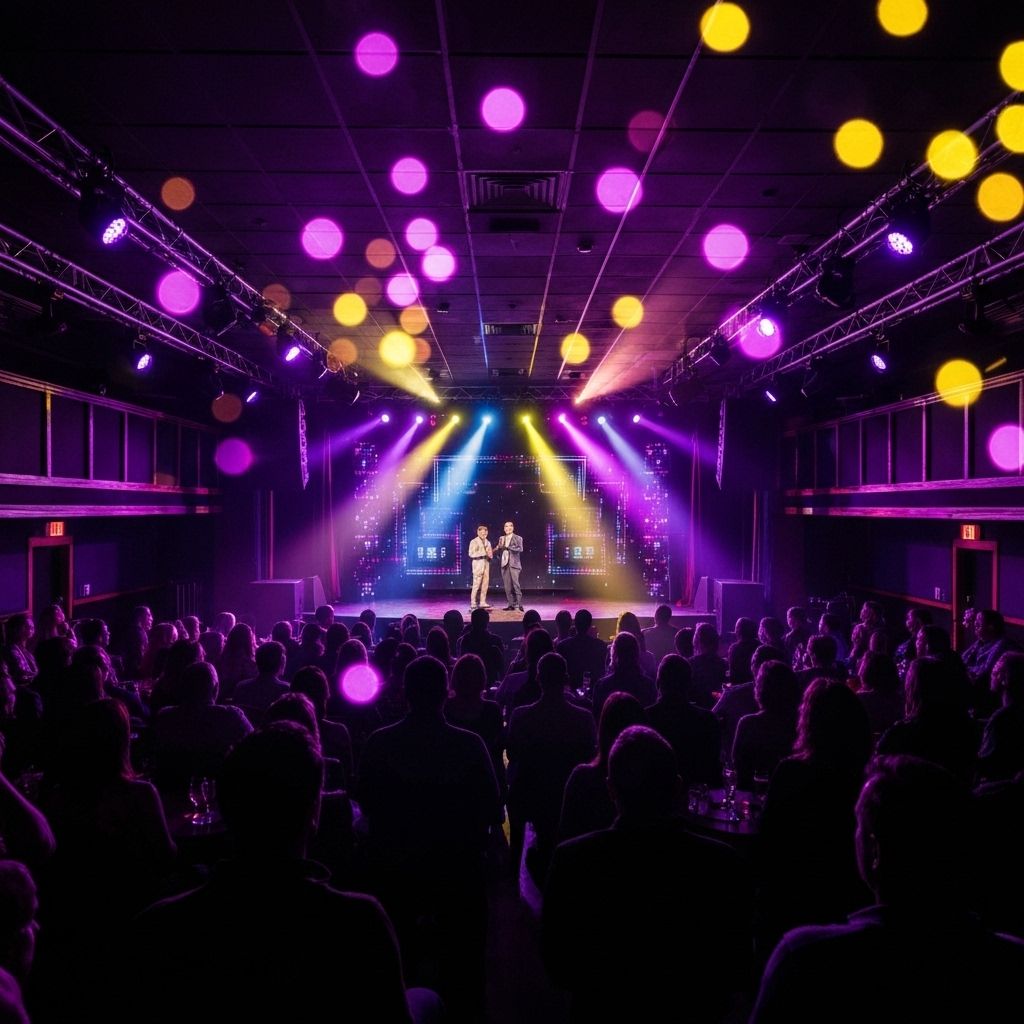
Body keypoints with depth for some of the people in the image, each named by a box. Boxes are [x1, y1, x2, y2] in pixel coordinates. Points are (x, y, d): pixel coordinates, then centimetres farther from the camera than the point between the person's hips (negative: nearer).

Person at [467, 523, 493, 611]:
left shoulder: (488, 542, 18)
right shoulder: (474, 542, 0)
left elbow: (490, 555, 20)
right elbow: (471, 554, -9)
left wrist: (489, 554, -4)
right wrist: (483, 552, -14)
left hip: (486, 563, 6)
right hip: (478, 563, -6)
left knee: (485, 584, 2)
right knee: (476, 584, -9)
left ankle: (482, 602, 6)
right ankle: (473, 603, -7)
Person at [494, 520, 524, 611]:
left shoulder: (518, 538, 2)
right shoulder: (501, 538, 16)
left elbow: (520, 549, -15)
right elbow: (498, 551, 14)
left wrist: (508, 547, -21)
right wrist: (497, 549, -8)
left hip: (514, 564, -5)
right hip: (504, 564, 5)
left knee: (516, 584, -12)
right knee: (507, 586, 3)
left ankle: (519, 605, -12)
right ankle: (511, 605, 8)